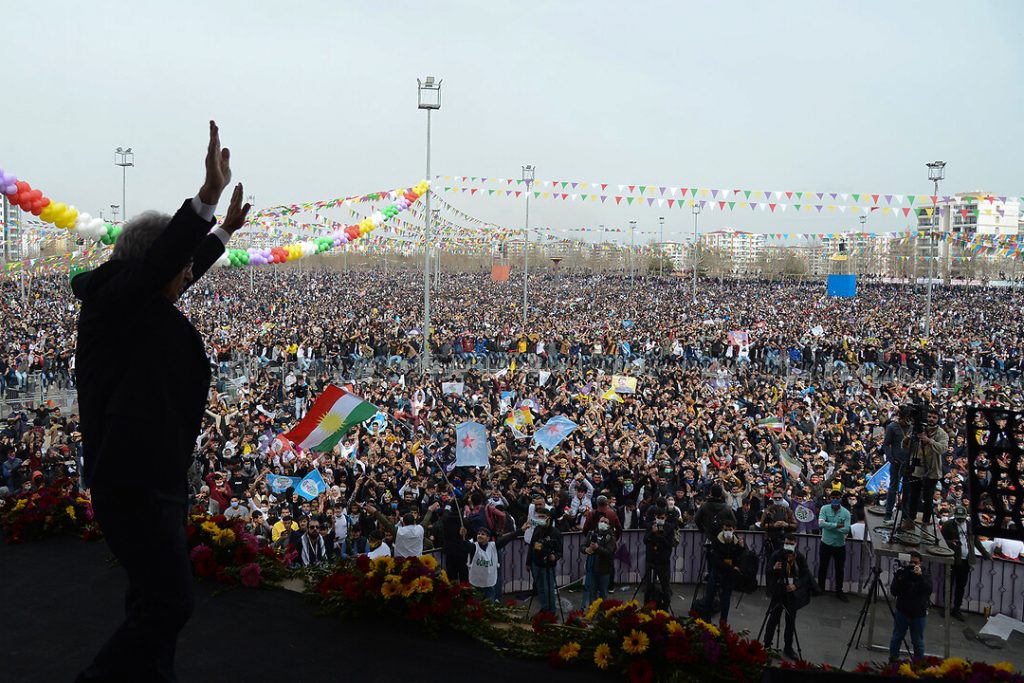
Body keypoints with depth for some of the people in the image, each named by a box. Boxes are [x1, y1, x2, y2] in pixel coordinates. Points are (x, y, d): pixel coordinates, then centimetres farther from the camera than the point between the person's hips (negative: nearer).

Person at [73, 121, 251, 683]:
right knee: (169, 603, -6)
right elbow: (162, 259, -33)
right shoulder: (114, 300, -15)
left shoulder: (141, 303, 11)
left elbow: (183, 269, 28)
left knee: (154, 598, 19)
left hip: (157, 475, 11)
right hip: (133, 483, -11)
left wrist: (224, 231, 39)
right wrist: (208, 195, -41)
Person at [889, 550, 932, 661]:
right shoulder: (901, 571, -6)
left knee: (918, 641, 6)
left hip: (919, 614, -1)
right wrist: (900, 579, -27)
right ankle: (893, 660, 30)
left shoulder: (925, 573, -5)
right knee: (897, 638, 14)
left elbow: (928, 591, -20)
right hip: (902, 611, 1)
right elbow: (893, 591, -11)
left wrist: (920, 576, -32)